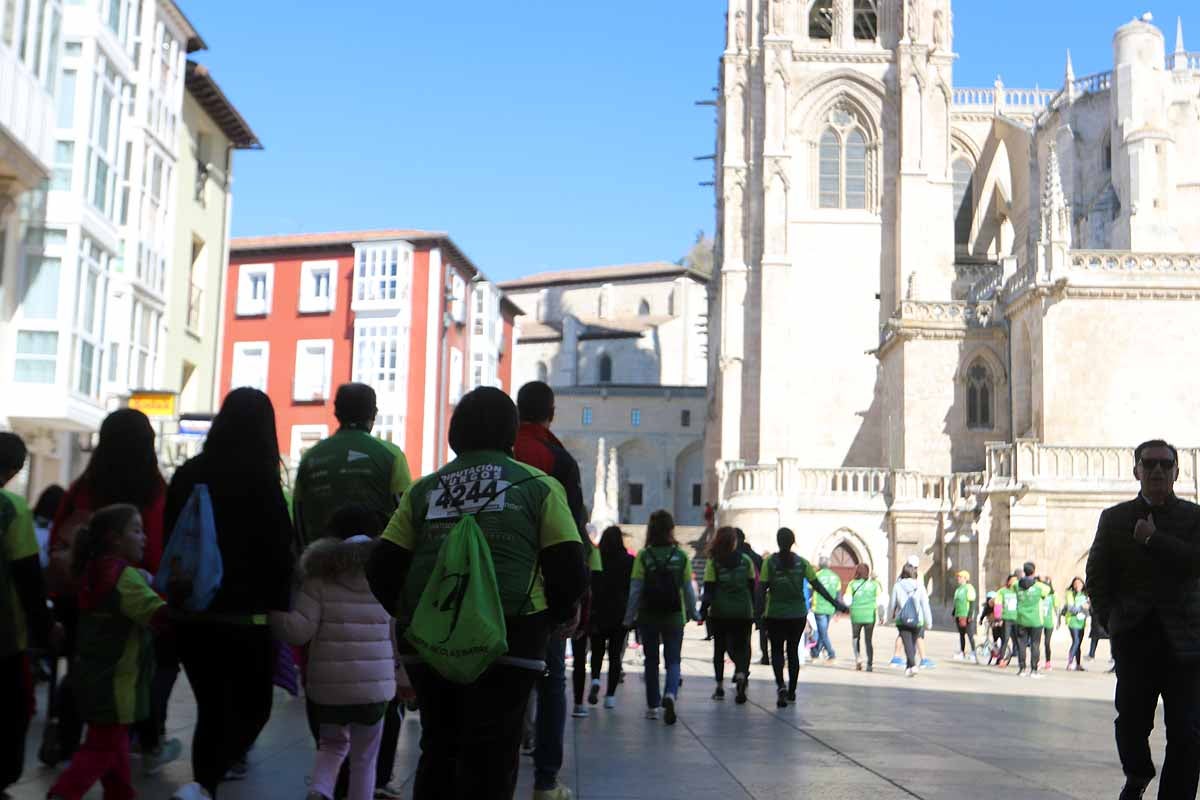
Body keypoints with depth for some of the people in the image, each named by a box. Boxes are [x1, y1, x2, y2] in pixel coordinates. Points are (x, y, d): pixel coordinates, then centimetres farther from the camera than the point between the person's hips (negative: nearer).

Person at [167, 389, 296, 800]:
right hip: (244, 615, -5)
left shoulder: (186, 475, 5)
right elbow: (278, 551, -10)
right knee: (252, 707, 6)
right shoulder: (261, 479, -11)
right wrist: (280, 607, 0)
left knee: (212, 708, 15)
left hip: (192, 612, 5)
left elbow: (171, 539, 11)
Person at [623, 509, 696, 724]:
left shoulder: (644, 556, -8)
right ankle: (670, 694, -20)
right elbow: (688, 589, 1)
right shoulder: (681, 556, -4)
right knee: (673, 660, 7)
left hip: (648, 616, 0)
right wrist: (693, 613, 14)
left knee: (651, 661, 14)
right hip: (674, 617, 0)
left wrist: (629, 617, 0)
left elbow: (635, 590, -7)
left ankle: (652, 706, 18)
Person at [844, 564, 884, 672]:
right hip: (870, 615, 1)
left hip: (856, 615, -1)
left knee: (856, 638, 18)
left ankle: (858, 657, -3)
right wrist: (881, 615, 3)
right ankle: (870, 664, 7)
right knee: (869, 640, 10)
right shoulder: (874, 584, 2)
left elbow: (847, 600, -7)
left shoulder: (852, 584, 0)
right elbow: (880, 600, -2)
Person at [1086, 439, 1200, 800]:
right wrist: (1109, 620, 2)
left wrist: (1152, 539, -11)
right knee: (1131, 720, 4)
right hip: (1134, 636, 1)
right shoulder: (1115, 518, 9)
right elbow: (1097, 576, 9)